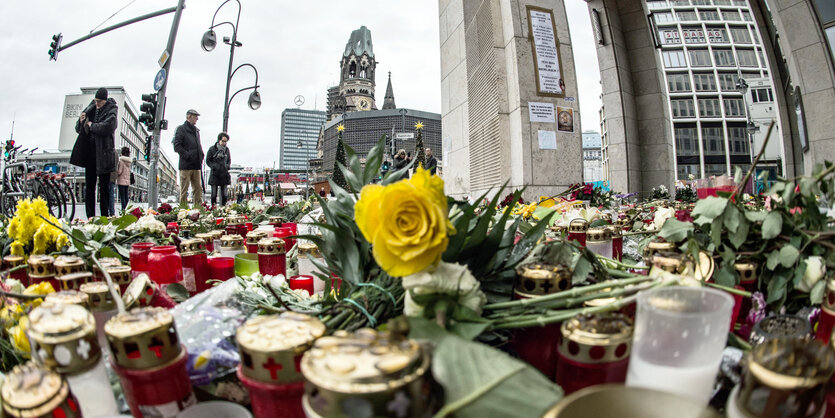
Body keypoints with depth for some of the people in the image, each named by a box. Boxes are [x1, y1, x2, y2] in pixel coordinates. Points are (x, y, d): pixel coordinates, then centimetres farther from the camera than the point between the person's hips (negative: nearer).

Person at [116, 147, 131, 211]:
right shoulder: (128, 161, 11)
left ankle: (123, 210, -12)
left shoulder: (121, 161, -10)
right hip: (127, 181, 6)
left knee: (122, 197, -8)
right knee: (126, 196, 9)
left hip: (121, 181, -6)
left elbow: (119, 172, -12)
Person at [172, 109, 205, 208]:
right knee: (184, 189, -3)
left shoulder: (196, 130, 21)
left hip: (196, 165, 7)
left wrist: (201, 157, 12)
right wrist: (187, 155, -17)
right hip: (186, 165, -7)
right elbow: (177, 147, -9)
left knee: (198, 188, 5)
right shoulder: (181, 129, -1)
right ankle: (183, 207, 0)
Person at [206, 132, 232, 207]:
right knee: (214, 192, -1)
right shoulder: (212, 149, -2)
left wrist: (228, 166, 1)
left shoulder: (227, 149, 9)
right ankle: (213, 206, 6)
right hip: (215, 174, -3)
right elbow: (208, 161, 2)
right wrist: (214, 166, -11)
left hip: (224, 174, 3)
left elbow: (229, 160, 20)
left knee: (224, 193, 4)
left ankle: (223, 206, 10)